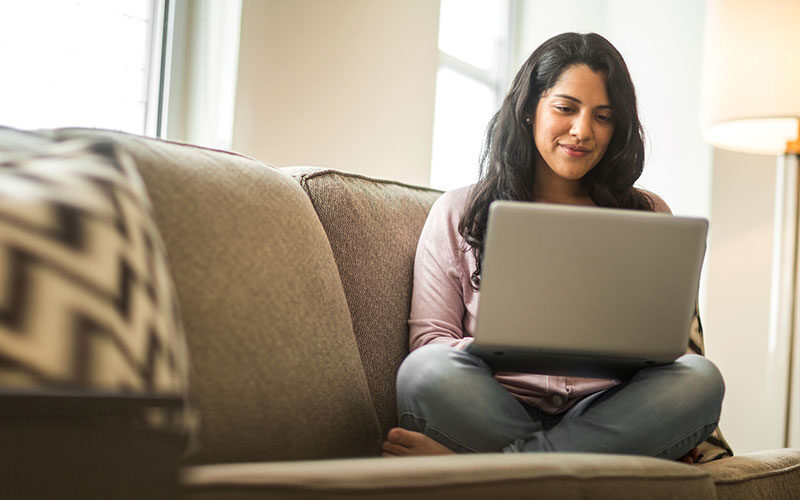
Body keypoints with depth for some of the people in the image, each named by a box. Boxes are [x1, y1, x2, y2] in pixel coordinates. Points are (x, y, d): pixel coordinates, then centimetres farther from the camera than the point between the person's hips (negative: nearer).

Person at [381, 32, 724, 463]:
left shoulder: (649, 216, 20)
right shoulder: (457, 213, 14)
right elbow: (429, 340, 6)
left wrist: (669, 426, -8)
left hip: (606, 414, 2)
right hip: (493, 409, -2)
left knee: (700, 378, -29)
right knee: (428, 370, -32)